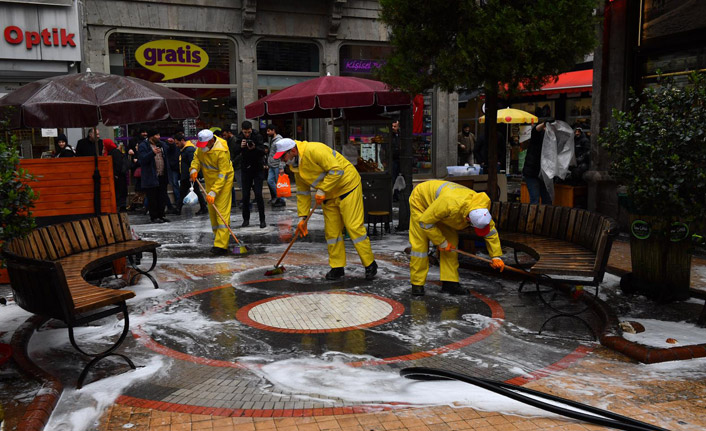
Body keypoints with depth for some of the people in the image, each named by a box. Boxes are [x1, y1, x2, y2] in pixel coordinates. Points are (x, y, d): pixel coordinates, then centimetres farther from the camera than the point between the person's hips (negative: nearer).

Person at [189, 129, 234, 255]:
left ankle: (221, 245, -19)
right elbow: (197, 157, 12)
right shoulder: (202, 146, -6)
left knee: (222, 211, -14)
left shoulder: (221, 152, -29)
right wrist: (194, 169, -9)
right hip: (209, 182, 8)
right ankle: (217, 238, 26)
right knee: (212, 211, 13)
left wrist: (213, 192, -33)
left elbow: (222, 175, -28)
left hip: (223, 182, -8)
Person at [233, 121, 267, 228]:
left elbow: (263, 152, -14)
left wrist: (254, 148, -32)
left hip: (258, 169, -2)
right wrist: (240, 147, -28)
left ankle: (262, 220, 0)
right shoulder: (239, 139, -1)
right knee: (245, 196, 3)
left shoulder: (257, 137, -7)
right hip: (246, 170, 3)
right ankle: (246, 219, 13)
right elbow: (234, 153, -10)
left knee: (258, 195, -8)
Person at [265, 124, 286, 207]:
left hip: (277, 166, -8)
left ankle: (281, 200, 5)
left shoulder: (279, 140, -12)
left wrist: (281, 168, -21)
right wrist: (268, 164, 18)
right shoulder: (271, 140, 15)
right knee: (270, 181, 3)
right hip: (272, 166, 8)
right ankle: (276, 197, 16)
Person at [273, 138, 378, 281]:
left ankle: (370, 265, 2)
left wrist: (322, 190, -24)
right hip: (329, 195, 9)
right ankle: (337, 267, 17)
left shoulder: (313, 150, -23)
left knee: (354, 227, -9)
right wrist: (303, 217, 8)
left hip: (347, 187, -9)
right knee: (331, 230, 7)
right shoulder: (296, 166, 6)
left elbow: (336, 170, -28)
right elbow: (302, 193, 12)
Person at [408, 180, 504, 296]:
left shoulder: (481, 209, -23)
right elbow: (425, 221, -32)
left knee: (451, 241, -3)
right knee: (420, 243, -11)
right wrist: (441, 242, -22)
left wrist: (496, 256, -9)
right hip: (420, 199, -6)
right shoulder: (449, 204, -45)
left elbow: (491, 231, -7)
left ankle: (450, 283, 2)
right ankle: (417, 284, -2)